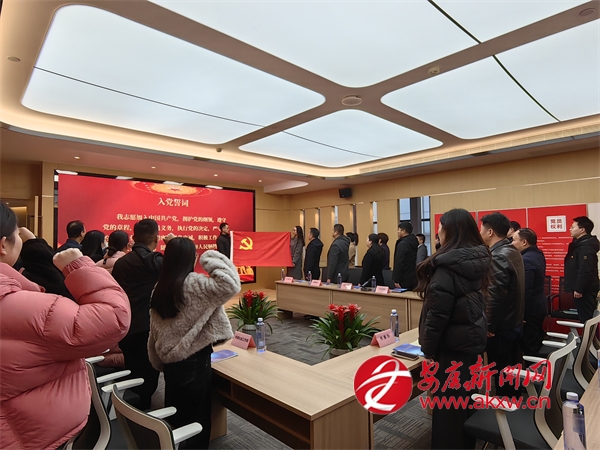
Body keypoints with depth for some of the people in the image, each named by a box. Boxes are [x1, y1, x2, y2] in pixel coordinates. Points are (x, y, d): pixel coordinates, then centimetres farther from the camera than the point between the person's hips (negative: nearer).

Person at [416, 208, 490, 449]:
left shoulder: (448, 265, -23)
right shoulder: (479, 260, 3)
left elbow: (437, 312, -23)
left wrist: (429, 348, -12)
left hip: (453, 343, -9)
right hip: (472, 337, 9)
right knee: (464, 398, 23)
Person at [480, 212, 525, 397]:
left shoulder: (497, 256, -24)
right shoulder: (513, 251, 5)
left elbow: (495, 296, -26)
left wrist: (489, 326, -16)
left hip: (501, 325, -9)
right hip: (514, 321, 9)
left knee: (500, 370, 6)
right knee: (511, 366, 23)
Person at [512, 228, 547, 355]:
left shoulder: (526, 260, -24)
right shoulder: (538, 254, 7)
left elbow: (525, 290, -26)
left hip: (530, 308, -10)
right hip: (539, 305, 10)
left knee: (529, 346, 1)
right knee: (537, 342, 21)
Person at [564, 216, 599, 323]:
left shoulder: (586, 247, -19)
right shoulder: (580, 244, 13)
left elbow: (585, 271, -25)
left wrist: (578, 289, -22)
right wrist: (577, 288, 19)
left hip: (585, 290, -10)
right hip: (583, 288, 10)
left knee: (586, 318, -5)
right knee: (588, 316, 15)